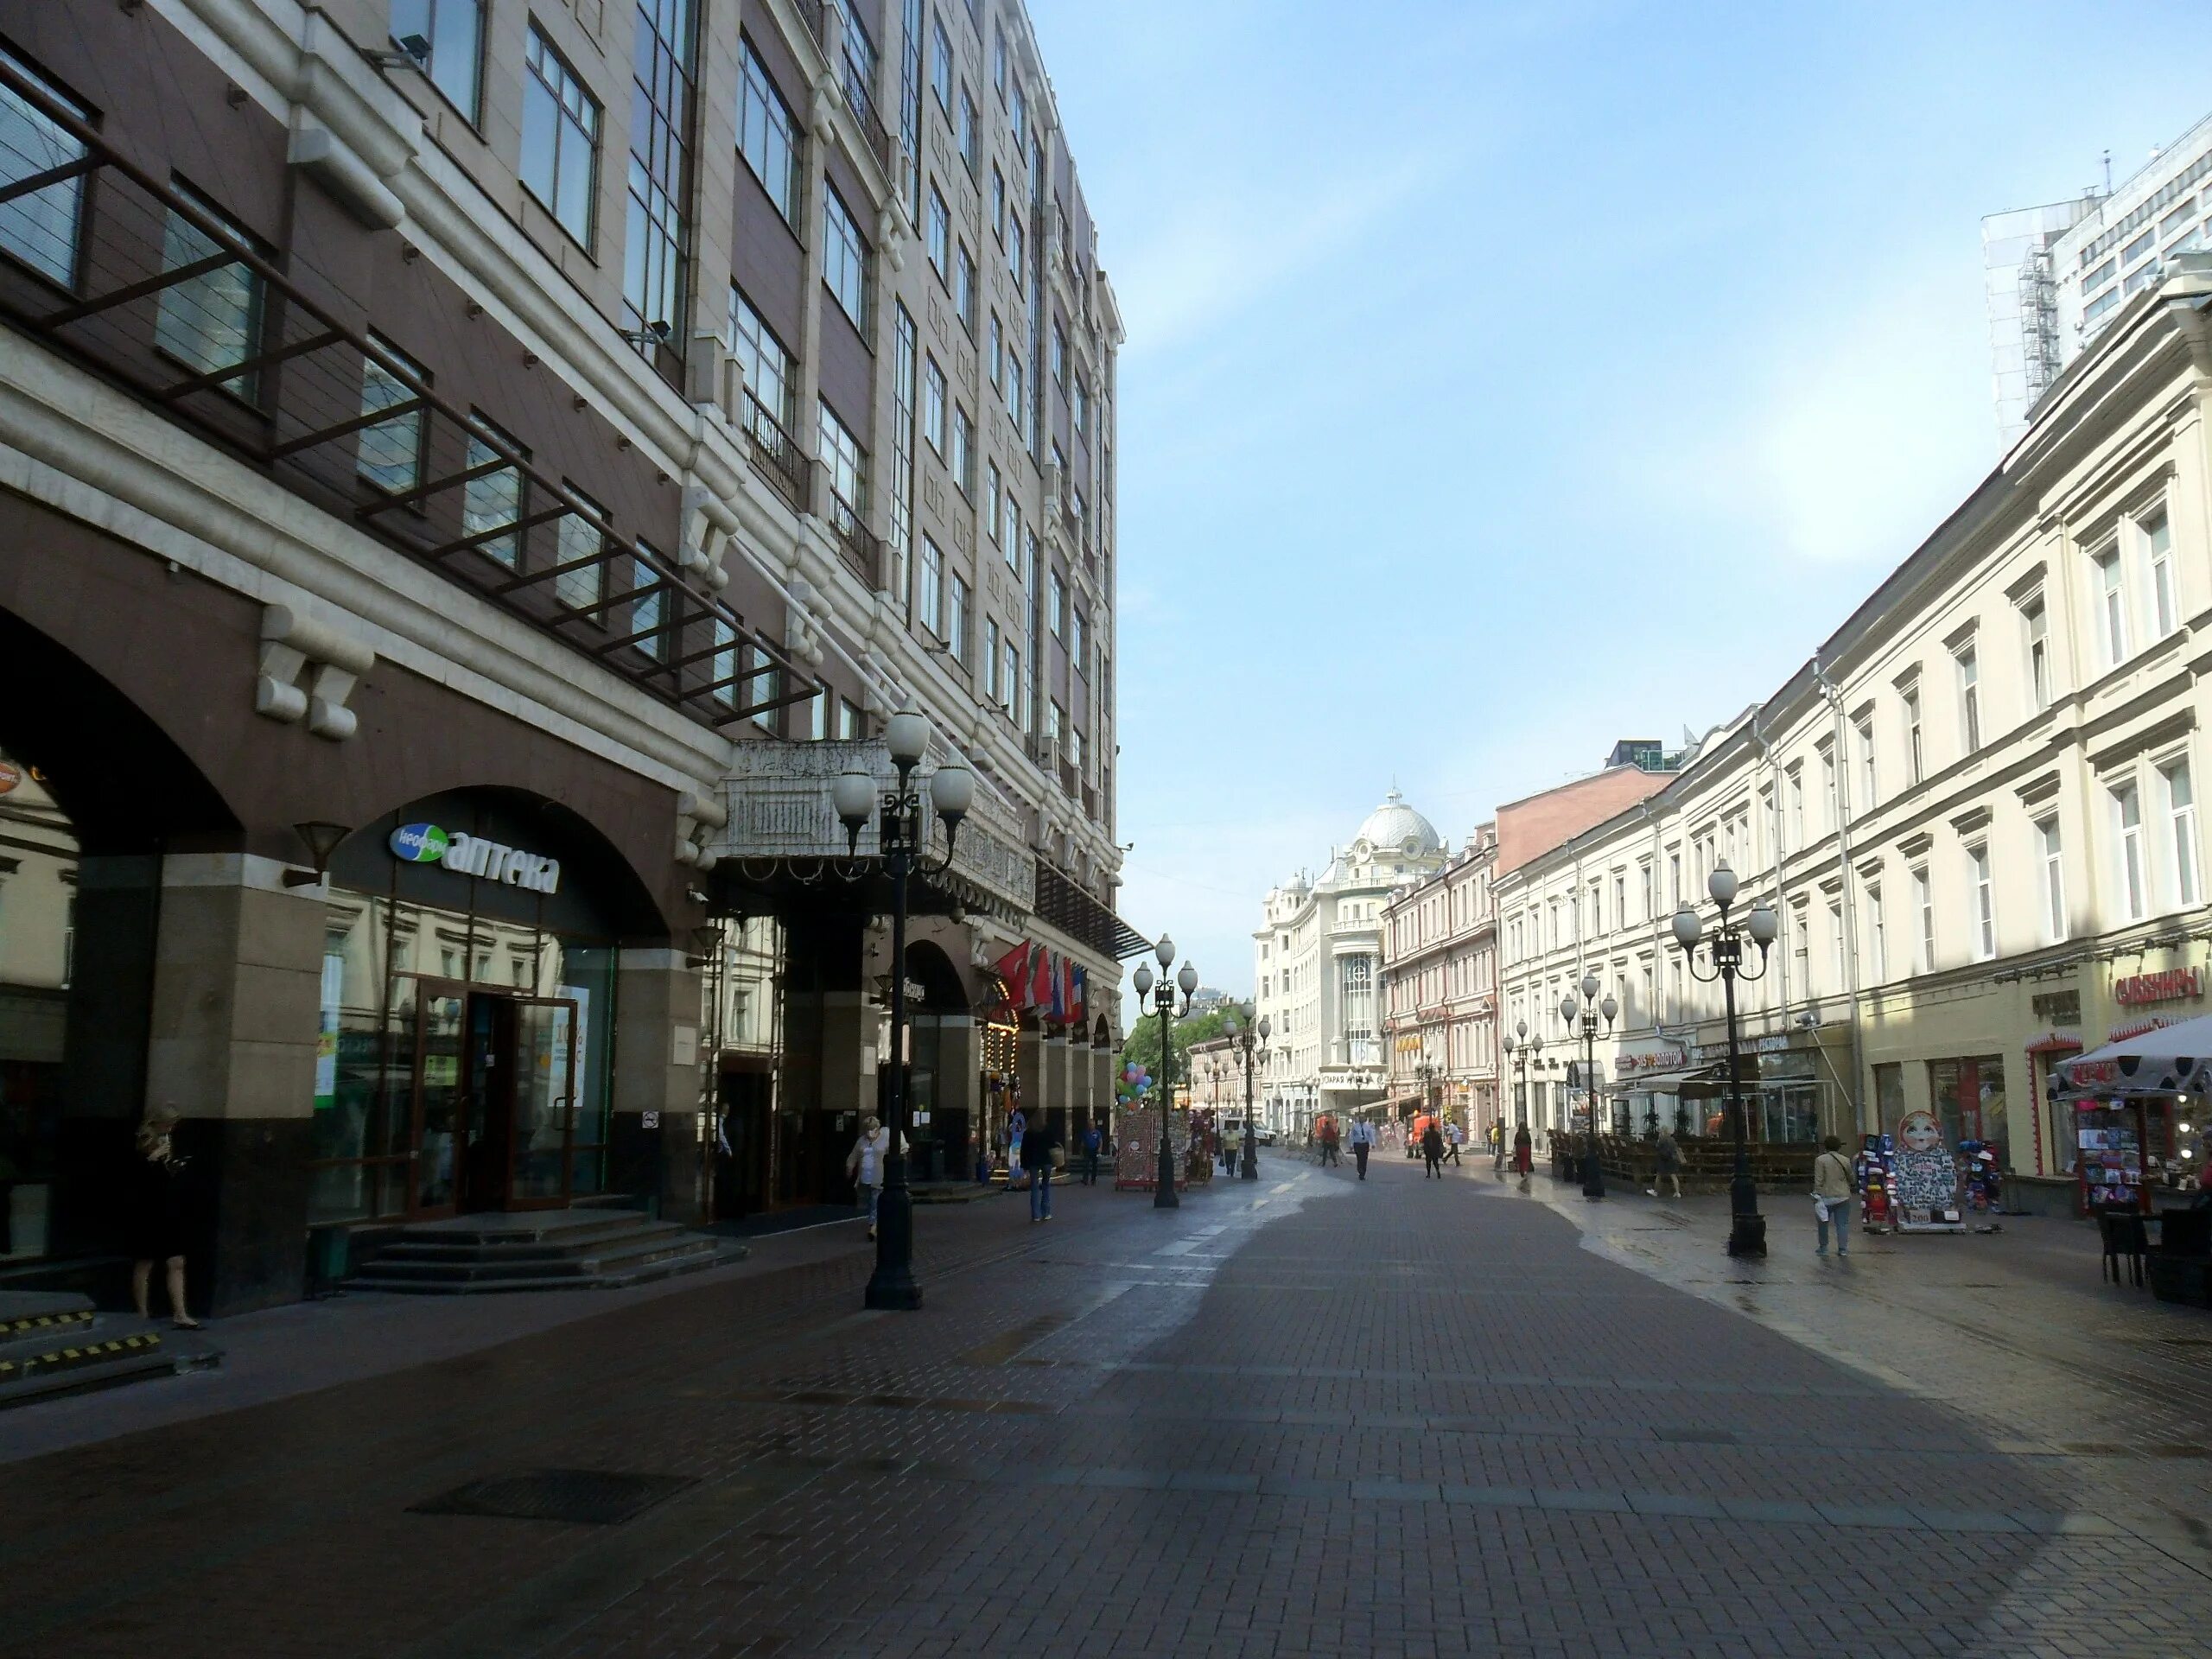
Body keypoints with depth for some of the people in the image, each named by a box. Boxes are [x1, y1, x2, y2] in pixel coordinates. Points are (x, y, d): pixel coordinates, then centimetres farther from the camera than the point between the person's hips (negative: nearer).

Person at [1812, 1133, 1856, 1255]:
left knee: (1823, 1222, 11)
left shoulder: (1820, 1160, -8)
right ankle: (1843, 1249, 7)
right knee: (1842, 1223, 7)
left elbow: (1818, 1180, -12)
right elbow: (1851, 1178, 12)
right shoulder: (1845, 1160, 2)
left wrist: (1816, 1195, -6)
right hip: (1843, 1196, 2)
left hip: (1826, 1197, -2)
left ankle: (1823, 1248, 16)